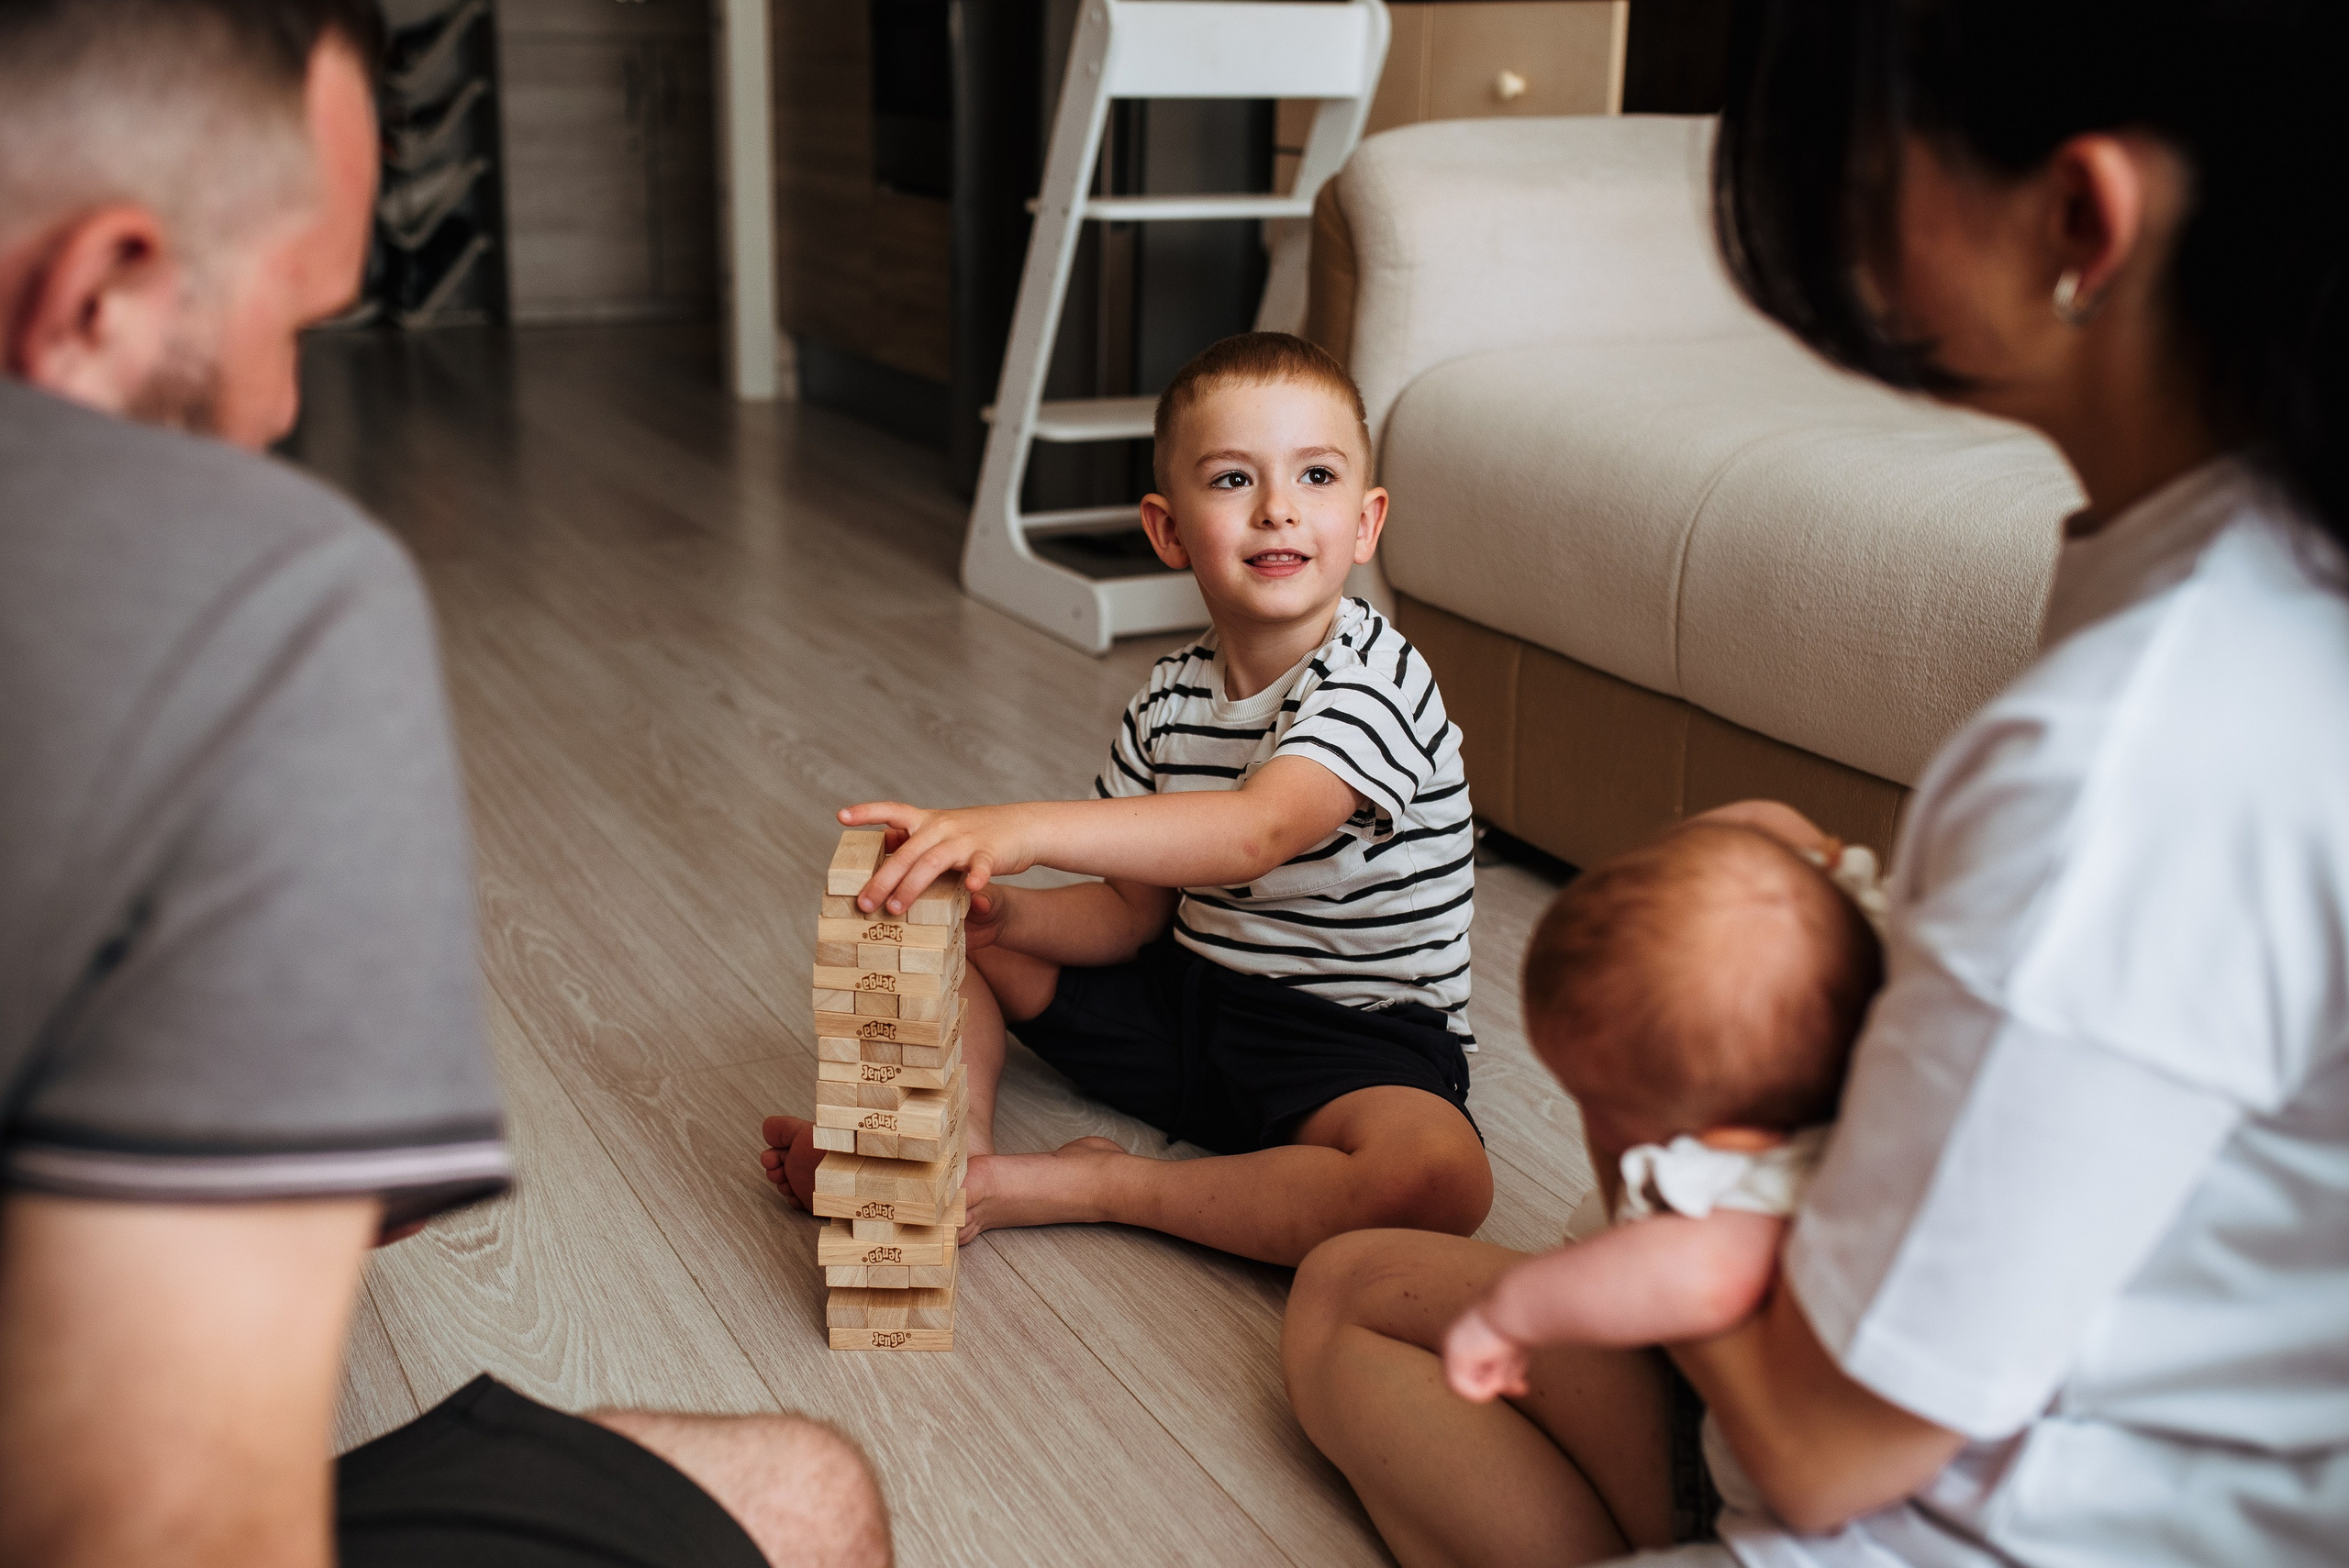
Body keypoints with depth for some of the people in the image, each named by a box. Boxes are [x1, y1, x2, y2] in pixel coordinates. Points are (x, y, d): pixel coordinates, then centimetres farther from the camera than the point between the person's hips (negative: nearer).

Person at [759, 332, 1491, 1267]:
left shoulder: (1374, 680, -21)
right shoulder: (1168, 698, 1)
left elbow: (1257, 832, -40)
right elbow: (1130, 910, 4)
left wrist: (1024, 828, -50)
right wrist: (1007, 912, -18)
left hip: (1357, 1041, -6)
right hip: (1185, 990, 6)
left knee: (1440, 1179, -38)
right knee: (942, 910, 9)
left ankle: (1099, 1187, -24)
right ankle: (958, 1142, -12)